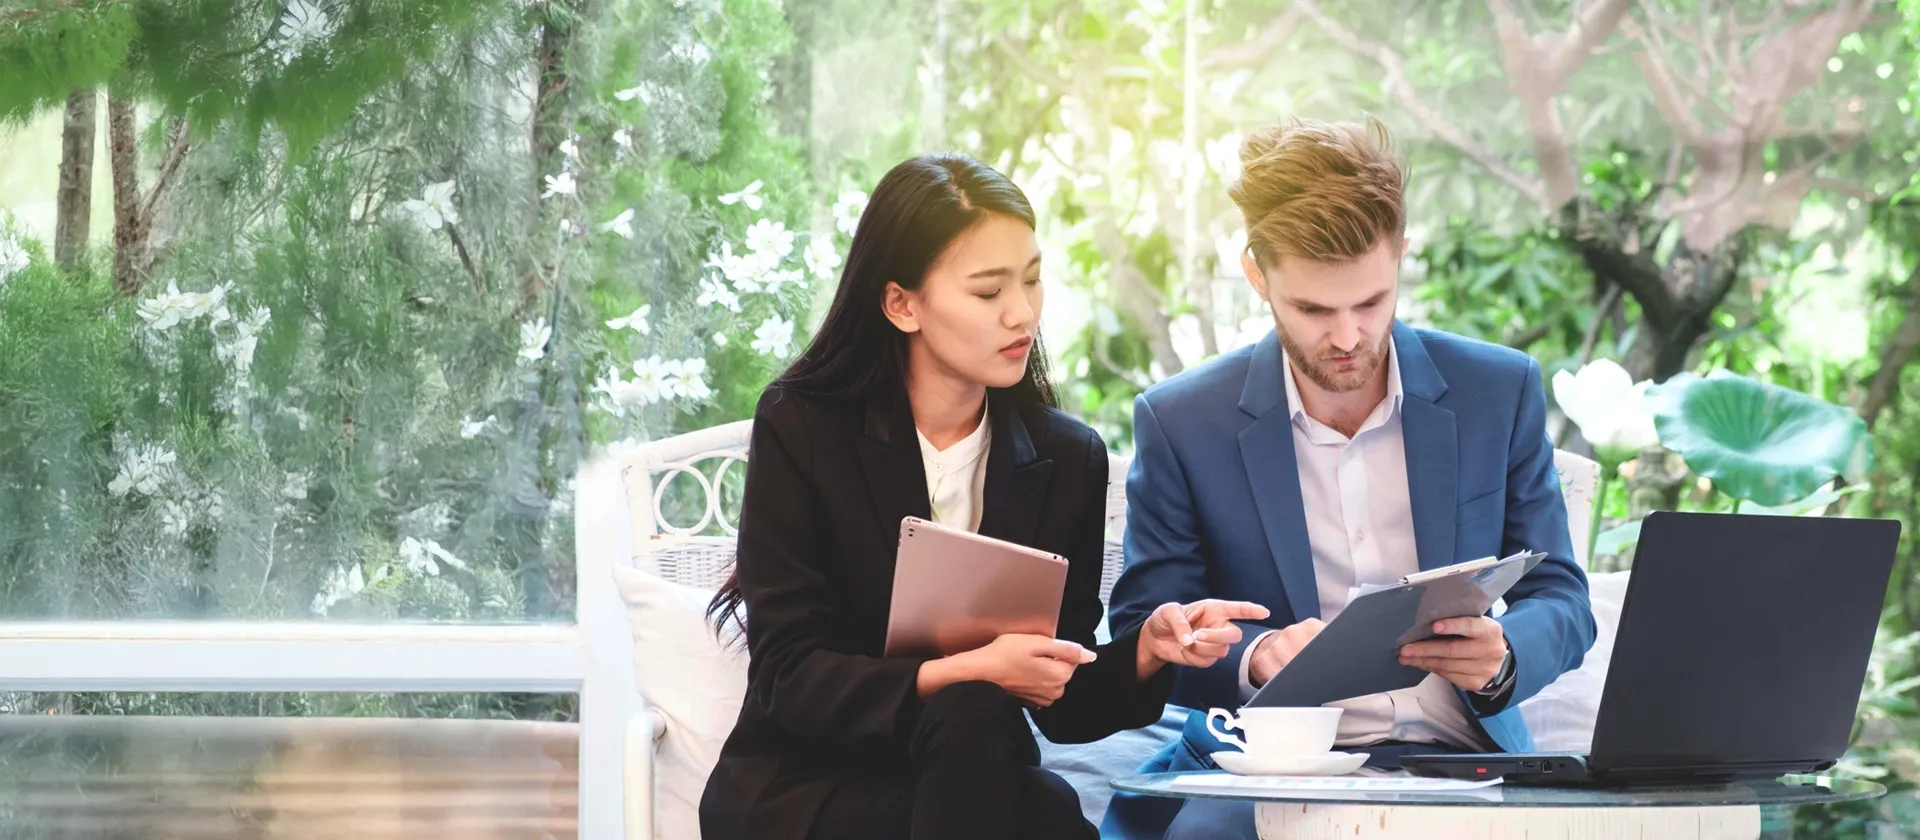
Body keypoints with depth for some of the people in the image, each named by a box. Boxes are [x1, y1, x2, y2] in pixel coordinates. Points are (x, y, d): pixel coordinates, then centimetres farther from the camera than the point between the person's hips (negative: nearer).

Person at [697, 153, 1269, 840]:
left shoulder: (1068, 458, 5)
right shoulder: (799, 429, -6)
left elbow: (1063, 706, 5)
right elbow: (788, 676, -13)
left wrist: (1145, 651, -17)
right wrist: (963, 674, -27)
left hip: (973, 774, 2)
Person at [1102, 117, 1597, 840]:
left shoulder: (1501, 392, 7)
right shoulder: (1180, 422, 3)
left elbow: (1561, 601, 10)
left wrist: (1502, 657, -15)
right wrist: (1255, 658, -19)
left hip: (1461, 757, 2)